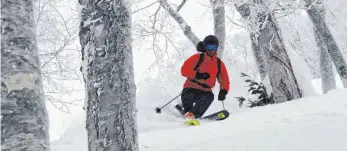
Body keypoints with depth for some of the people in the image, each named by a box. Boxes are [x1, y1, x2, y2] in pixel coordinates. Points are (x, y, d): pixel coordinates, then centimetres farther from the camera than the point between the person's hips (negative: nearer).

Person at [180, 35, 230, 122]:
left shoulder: (219, 64, 11)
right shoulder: (197, 58, 0)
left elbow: (225, 81, 13)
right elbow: (184, 70, -9)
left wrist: (223, 91, -8)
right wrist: (197, 75, -24)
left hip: (205, 91, 2)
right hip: (191, 88, -2)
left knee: (209, 96, -32)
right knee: (187, 96, -36)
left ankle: (191, 114, -45)